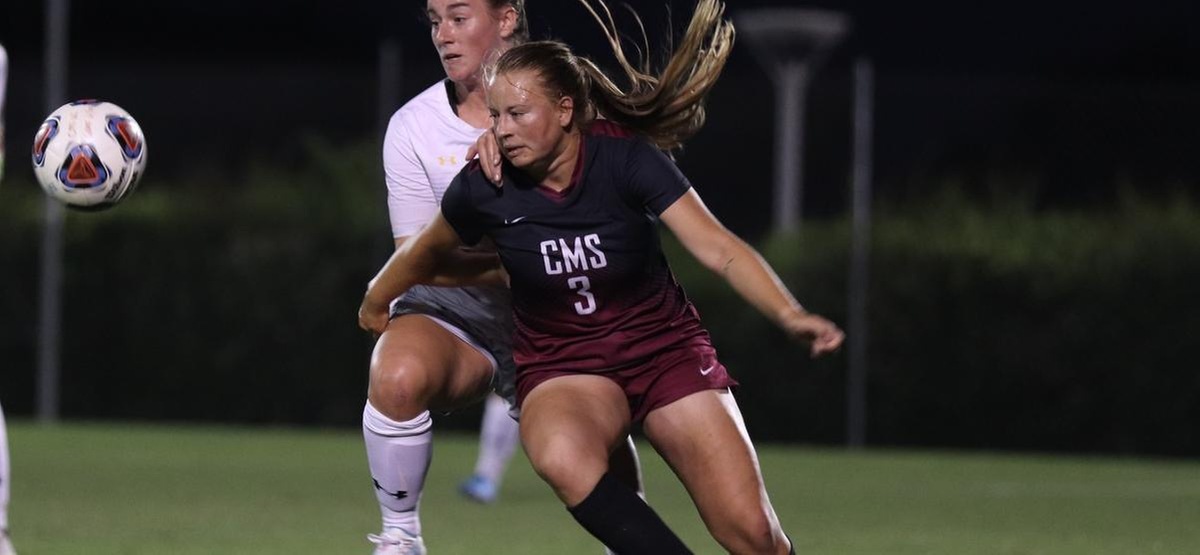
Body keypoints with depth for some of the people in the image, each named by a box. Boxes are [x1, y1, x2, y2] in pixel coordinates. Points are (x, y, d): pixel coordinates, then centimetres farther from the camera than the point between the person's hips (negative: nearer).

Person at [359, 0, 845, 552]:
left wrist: (789, 314, -42)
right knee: (561, 456, -38)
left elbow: (718, 247, -26)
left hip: (663, 348, 0)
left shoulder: (626, 159, -19)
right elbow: (426, 251, 10)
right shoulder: (483, 188, -13)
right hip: (562, 367, 0)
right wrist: (373, 307, 25)